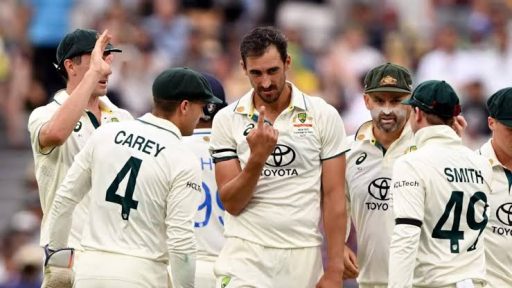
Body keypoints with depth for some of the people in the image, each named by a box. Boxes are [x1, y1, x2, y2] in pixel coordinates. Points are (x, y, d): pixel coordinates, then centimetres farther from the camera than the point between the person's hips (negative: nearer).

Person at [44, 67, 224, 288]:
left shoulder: (106, 134, 6)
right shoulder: (184, 161, -8)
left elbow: (65, 198, 11)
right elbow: (180, 240, -13)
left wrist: (56, 248, 23)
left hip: (92, 269, 5)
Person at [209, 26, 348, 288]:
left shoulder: (323, 116, 2)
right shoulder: (227, 120, 3)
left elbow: (333, 197, 2)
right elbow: (231, 202, -1)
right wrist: (257, 157, -18)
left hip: (303, 257, 1)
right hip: (245, 256, 0)